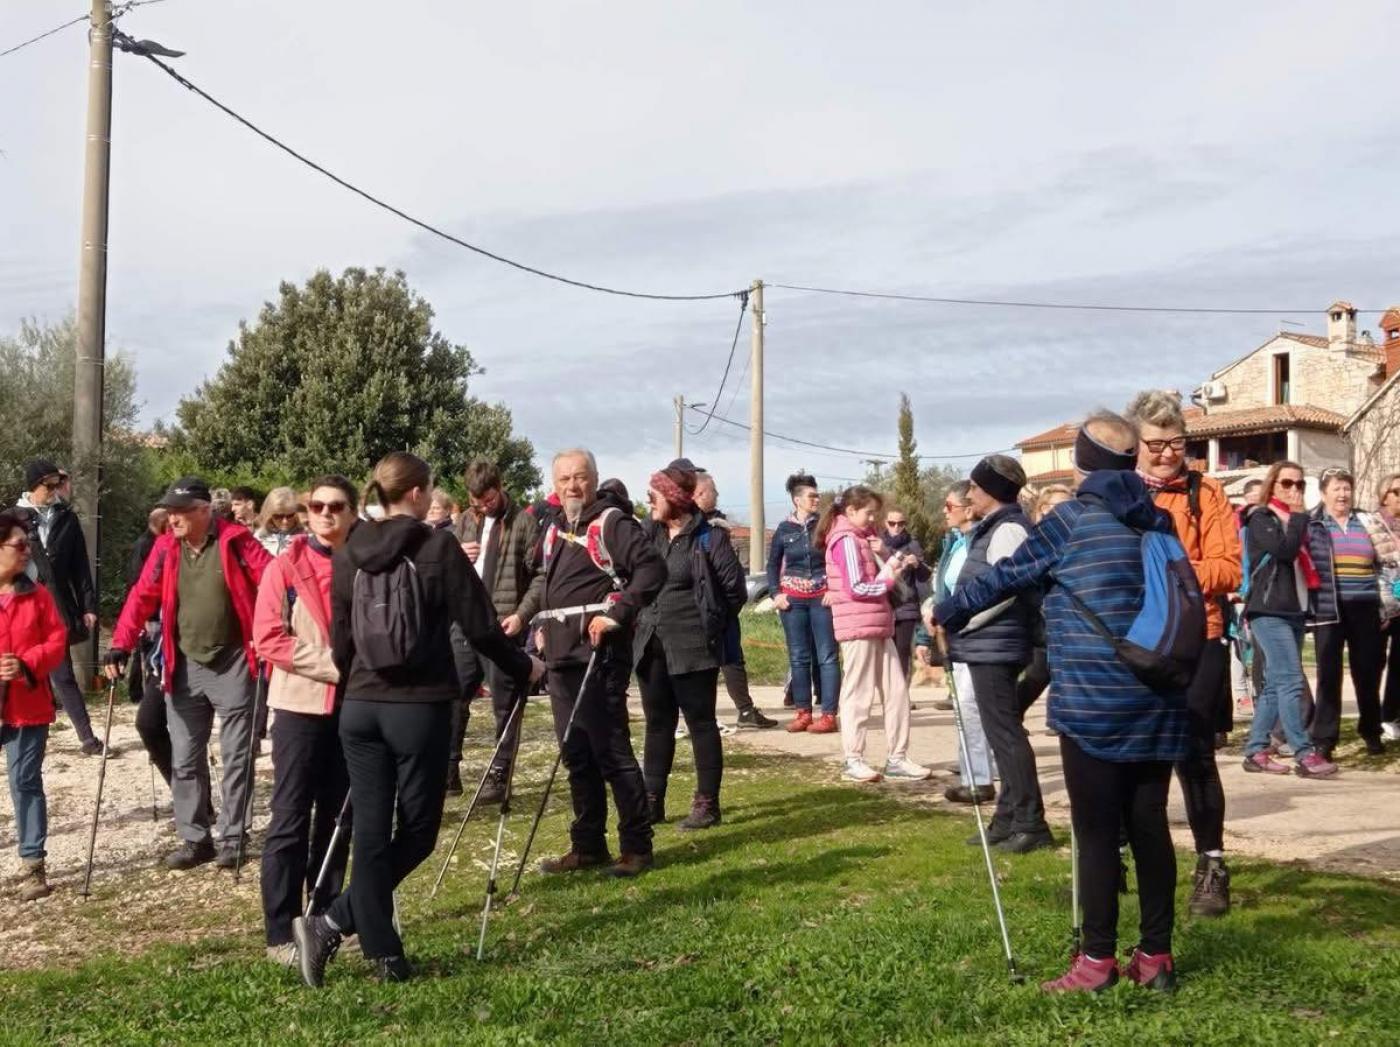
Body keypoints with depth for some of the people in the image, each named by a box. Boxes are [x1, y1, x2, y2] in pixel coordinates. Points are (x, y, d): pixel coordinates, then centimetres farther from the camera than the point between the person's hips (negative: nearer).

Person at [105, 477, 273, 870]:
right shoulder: (165, 547, 2)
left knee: (235, 758, 4)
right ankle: (195, 838, 19)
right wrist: (121, 645, -5)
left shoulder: (235, 541, -10)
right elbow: (143, 596, 4)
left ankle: (231, 839, 15)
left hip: (232, 664, -4)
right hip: (185, 667, 4)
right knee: (184, 760, 8)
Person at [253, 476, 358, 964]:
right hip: (300, 705, -3)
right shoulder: (285, 567, -4)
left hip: (352, 706, 3)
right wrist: (333, 665, -17)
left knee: (337, 818, 11)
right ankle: (280, 934, 4)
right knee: (290, 820, -1)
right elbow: (268, 640, -10)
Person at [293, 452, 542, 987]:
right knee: (416, 831, 8)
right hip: (419, 708, -4)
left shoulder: (347, 554, 5)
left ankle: (384, 954, 9)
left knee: (370, 833, 8)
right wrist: (522, 668, 10)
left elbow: (340, 641, 8)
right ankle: (332, 922, -3)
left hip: (360, 708, 5)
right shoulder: (439, 547, -7)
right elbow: (480, 627, -6)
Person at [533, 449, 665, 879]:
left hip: (599, 657, -8)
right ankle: (588, 846, 21)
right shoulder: (555, 529, 18)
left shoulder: (611, 522, -8)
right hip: (561, 656, 8)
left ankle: (637, 847, 3)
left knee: (611, 752, -6)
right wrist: (543, 628, 19)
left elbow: (652, 568, -19)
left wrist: (618, 614, -22)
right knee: (577, 755, 12)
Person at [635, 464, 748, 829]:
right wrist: (644, 617, 10)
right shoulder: (649, 533, 7)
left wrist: (710, 624, -1)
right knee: (658, 724, 12)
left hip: (692, 648, -6)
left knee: (701, 723, 2)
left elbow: (736, 590, -8)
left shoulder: (709, 538, -10)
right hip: (650, 645, 6)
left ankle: (707, 803, 9)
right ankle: (652, 802, 19)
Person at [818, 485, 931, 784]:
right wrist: (889, 579, -7)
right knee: (858, 694, -3)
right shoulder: (846, 540, -9)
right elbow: (856, 589, -16)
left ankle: (896, 759, 11)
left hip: (878, 628, 9)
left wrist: (897, 567, 6)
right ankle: (853, 761, 4)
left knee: (897, 690, 7)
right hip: (858, 627, -9)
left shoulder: (860, 538, 22)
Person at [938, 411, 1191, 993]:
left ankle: (1098, 960, 7)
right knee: (1150, 824, 10)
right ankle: (1156, 956, 17)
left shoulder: (1072, 519, -5)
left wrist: (947, 613, 13)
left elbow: (1007, 576, 0)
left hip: (1092, 700, -5)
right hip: (1157, 701, 6)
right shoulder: (1159, 524, 10)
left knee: (1097, 830, 1)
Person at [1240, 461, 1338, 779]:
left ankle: (1255, 751, 9)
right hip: (1269, 612, -8)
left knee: (1276, 683, 6)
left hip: (1294, 611, 8)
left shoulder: (1295, 520, 21)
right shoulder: (1260, 518, -3)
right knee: (1290, 681, -14)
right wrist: (1299, 515, -8)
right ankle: (1305, 755, -15)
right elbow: (1284, 549, -19)